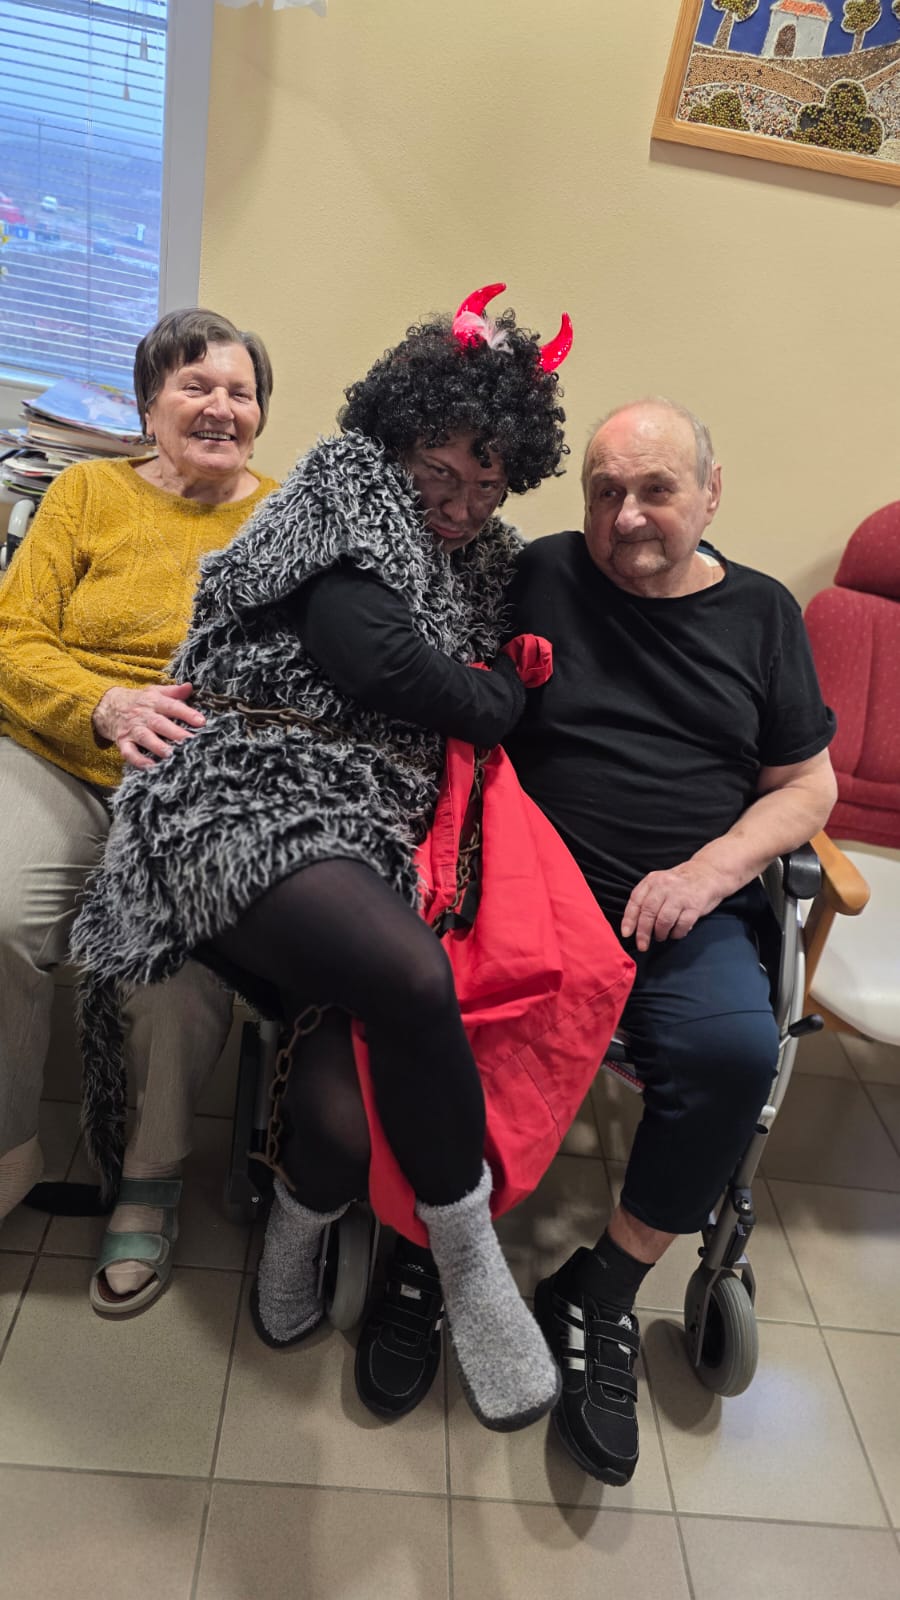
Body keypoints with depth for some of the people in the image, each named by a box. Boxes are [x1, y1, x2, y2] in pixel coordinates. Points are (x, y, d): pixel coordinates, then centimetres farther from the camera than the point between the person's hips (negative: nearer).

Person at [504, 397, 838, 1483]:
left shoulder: (761, 613, 12)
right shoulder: (537, 578, 7)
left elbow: (807, 786, 13)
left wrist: (708, 873, -5)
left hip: (685, 906, 1)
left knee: (735, 1049, -27)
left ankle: (604, 1294, -5)